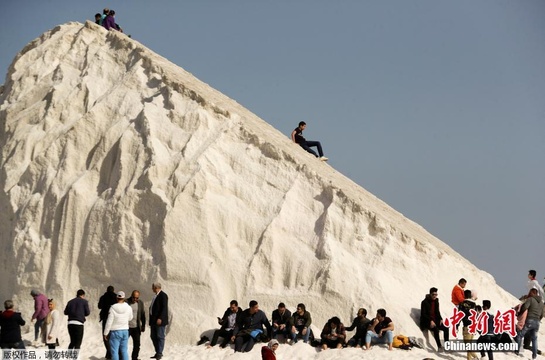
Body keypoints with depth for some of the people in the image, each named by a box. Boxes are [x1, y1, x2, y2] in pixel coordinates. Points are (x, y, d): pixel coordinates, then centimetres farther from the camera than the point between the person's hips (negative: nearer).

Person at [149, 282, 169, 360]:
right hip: (154, 320, 10)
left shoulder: (163, 295, -11)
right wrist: (151, 320, 17)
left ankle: (159, 353, -4)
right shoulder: (156, 296, 17)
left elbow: (164, 308, -18)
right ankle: (157, 352, 15)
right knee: (153, 336, 10)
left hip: (159, 320, -10)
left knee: (160, 336, -6)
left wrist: (160, 318, -24)